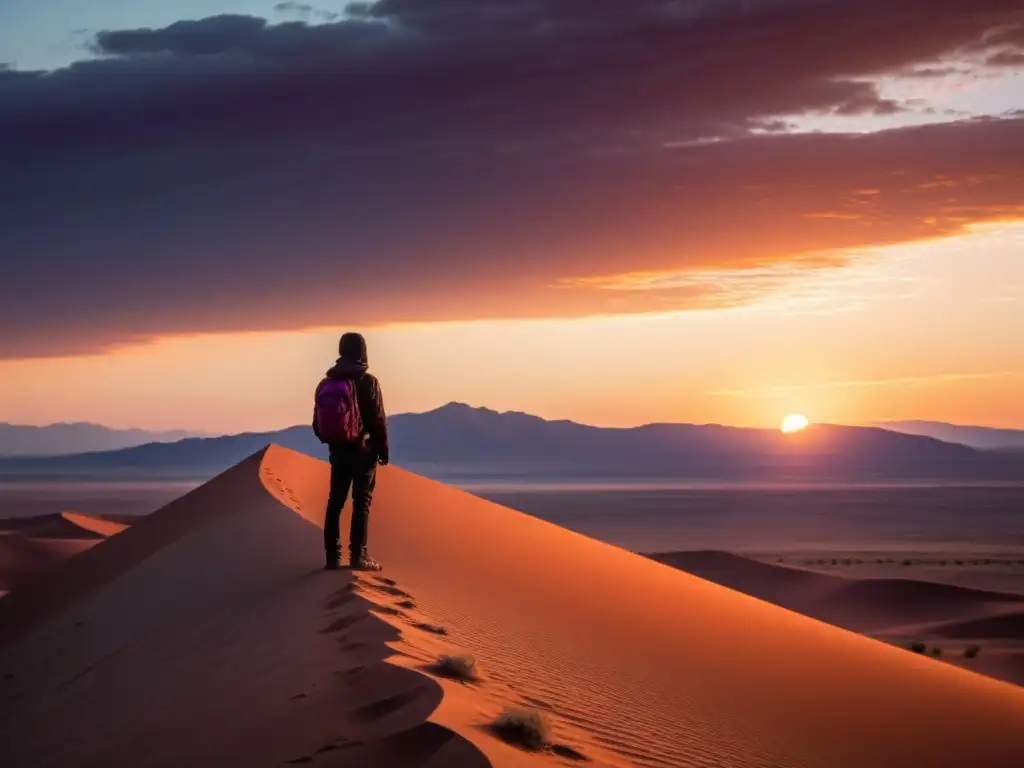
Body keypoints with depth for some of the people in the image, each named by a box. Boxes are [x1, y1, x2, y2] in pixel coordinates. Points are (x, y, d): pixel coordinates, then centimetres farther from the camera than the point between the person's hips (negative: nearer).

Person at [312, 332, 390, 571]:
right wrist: (383, 449, 1)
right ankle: (358, 555, -7)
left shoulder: (325, 383, 5)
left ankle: (333, 556, 7)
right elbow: (378, 420, -10)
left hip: (338, 452, 5)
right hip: (363, 450, -5)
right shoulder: (367, 382, -11)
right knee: (362, 502, -2)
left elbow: (317, 423, 8)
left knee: (335, 502, 8)